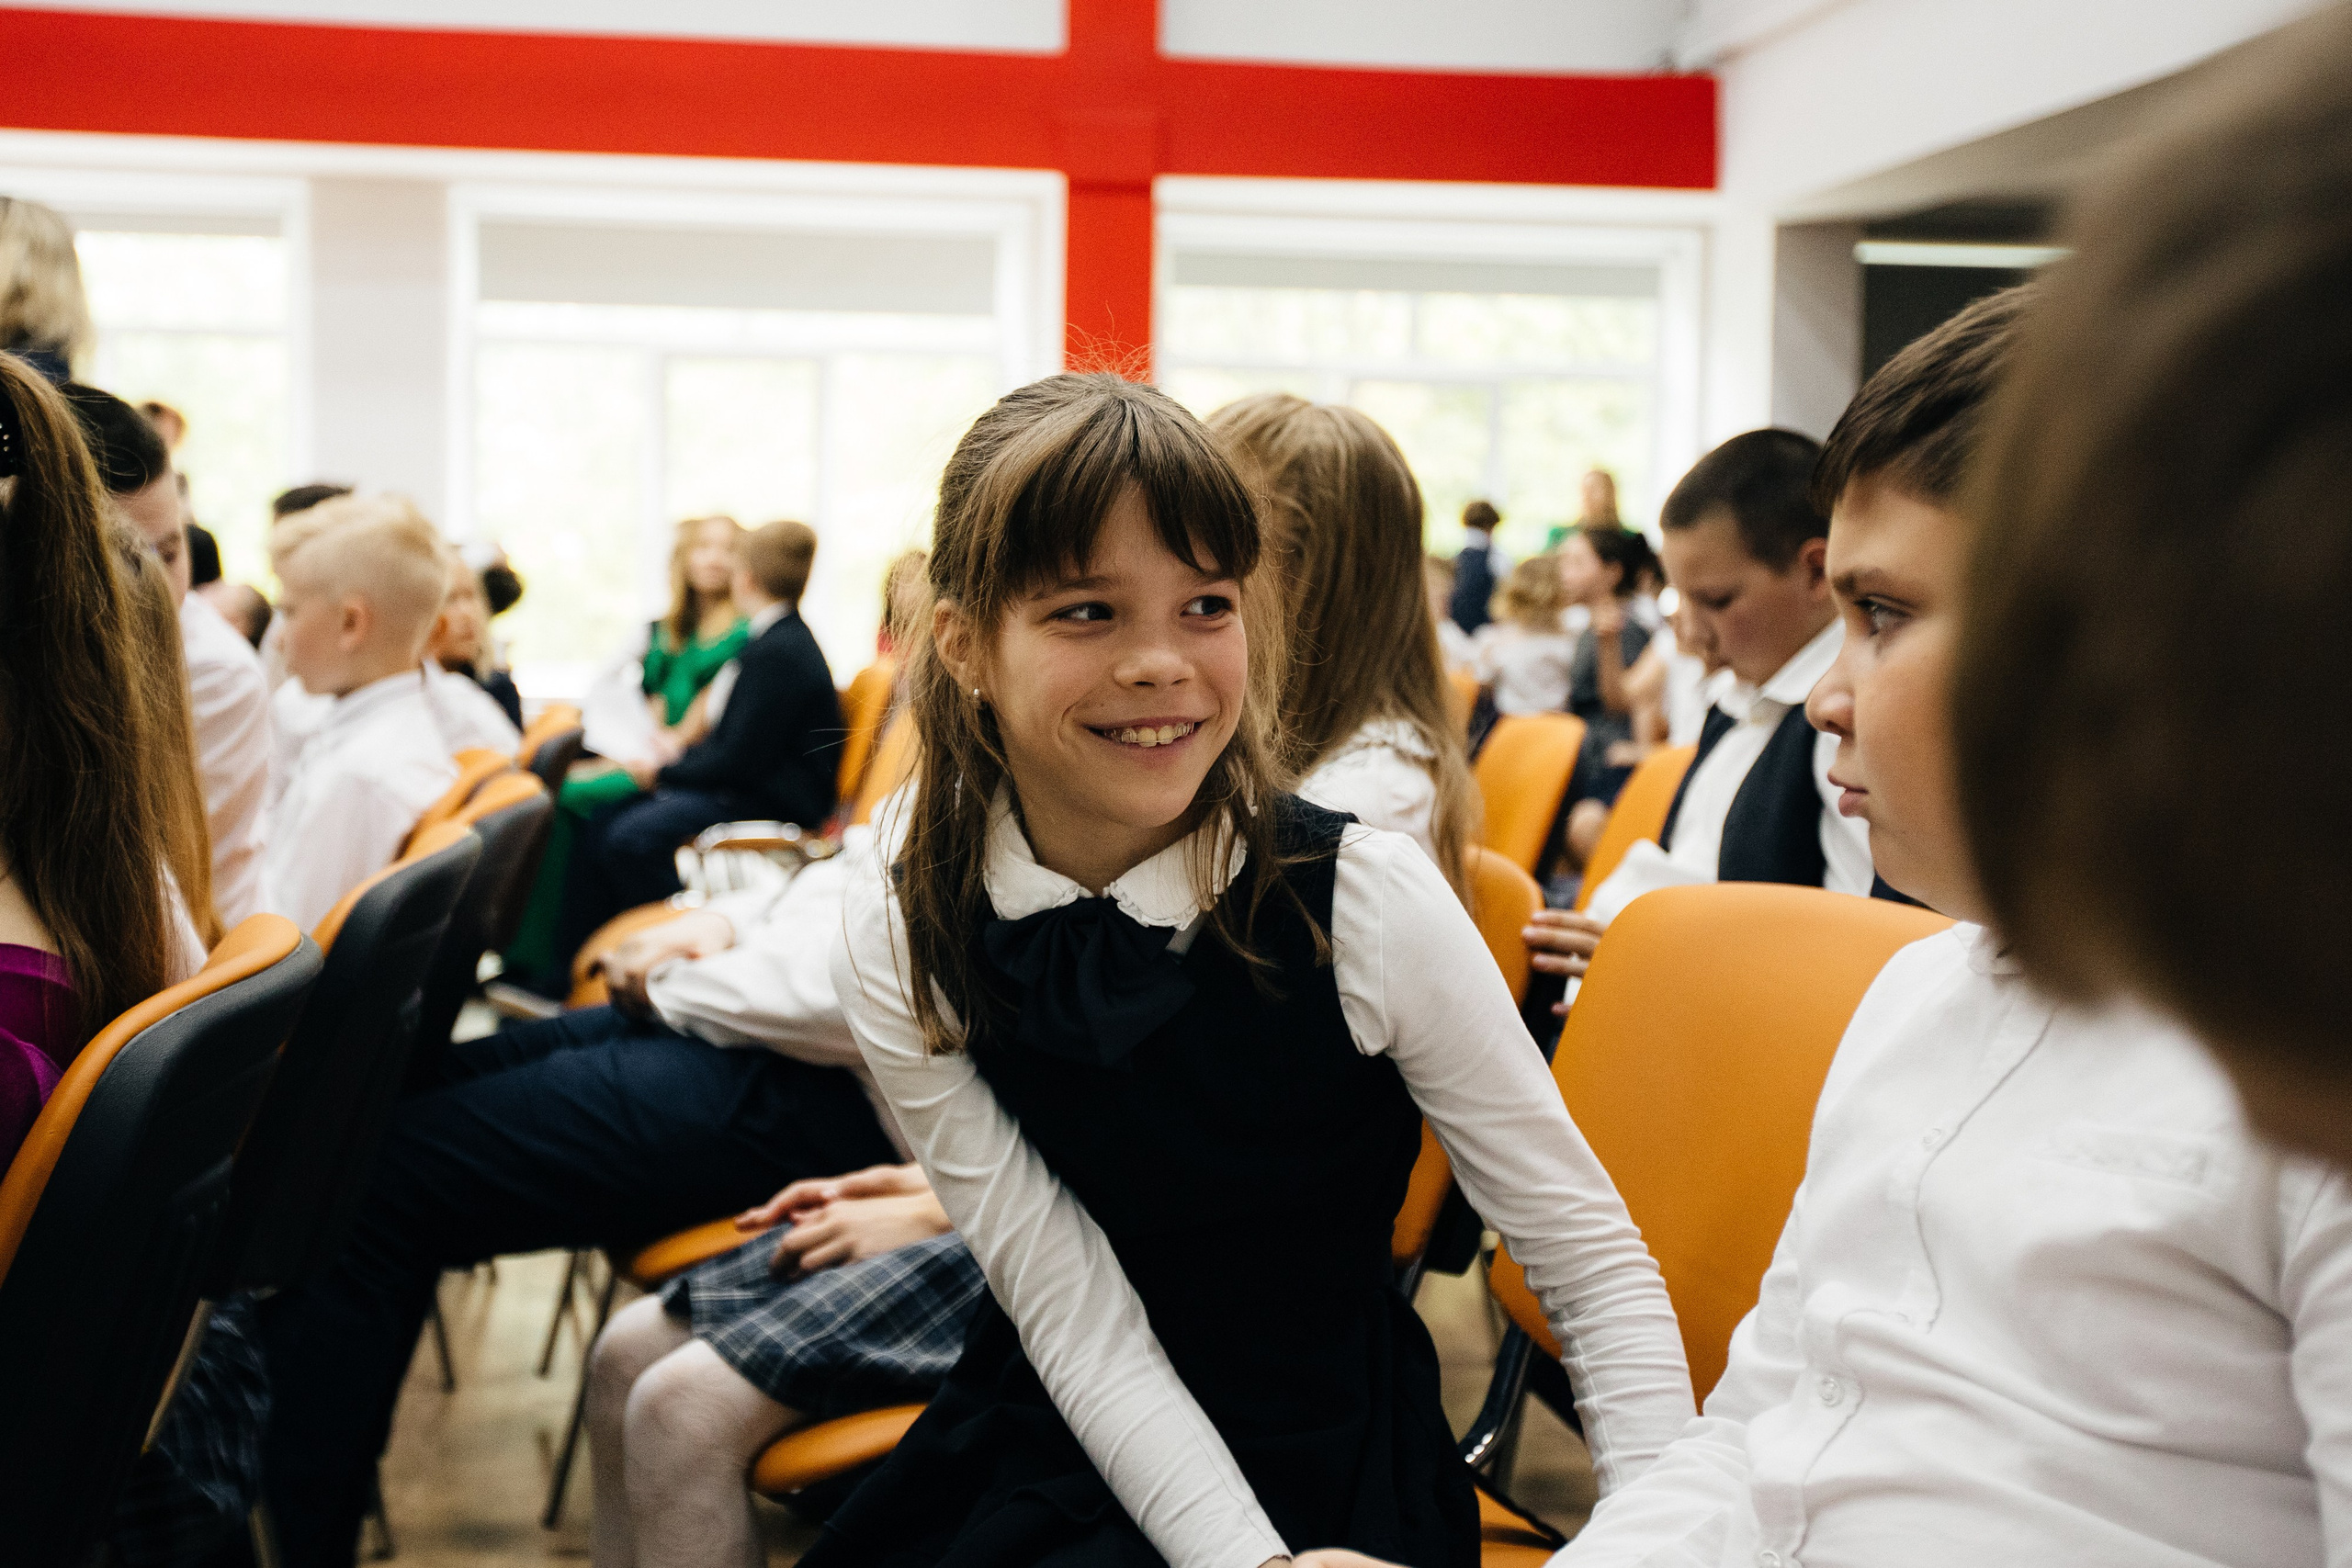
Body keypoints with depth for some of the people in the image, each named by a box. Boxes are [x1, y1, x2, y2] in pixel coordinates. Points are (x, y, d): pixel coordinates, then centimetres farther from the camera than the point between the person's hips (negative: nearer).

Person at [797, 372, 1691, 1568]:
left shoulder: (1366, 903, -17)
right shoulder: (900, 944, -10)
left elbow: (1597, 1271, -12)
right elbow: (1079, 1324, -10)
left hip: (1321, 1467, -2)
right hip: (1050, 1438, 2)